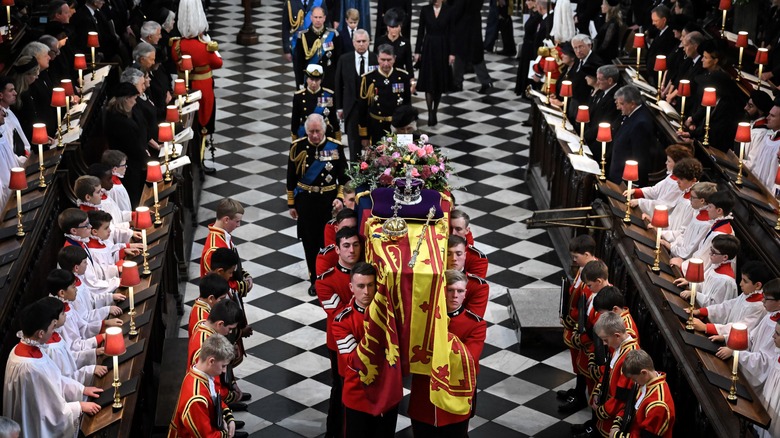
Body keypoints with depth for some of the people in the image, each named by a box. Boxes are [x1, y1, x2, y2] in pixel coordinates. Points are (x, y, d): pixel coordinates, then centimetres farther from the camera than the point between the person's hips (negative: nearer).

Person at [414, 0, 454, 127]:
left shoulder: (448, 10, -3)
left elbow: (451, 32, -2)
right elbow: (421, 31, 2)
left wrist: (452, 53, -5)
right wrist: (417, 51, 0)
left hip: (442, 48, 0)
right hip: (428, 48, 0)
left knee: (440, 82, 7)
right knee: (429, 82, -3)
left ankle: (435, 111, 22)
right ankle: (430, 113, 3)